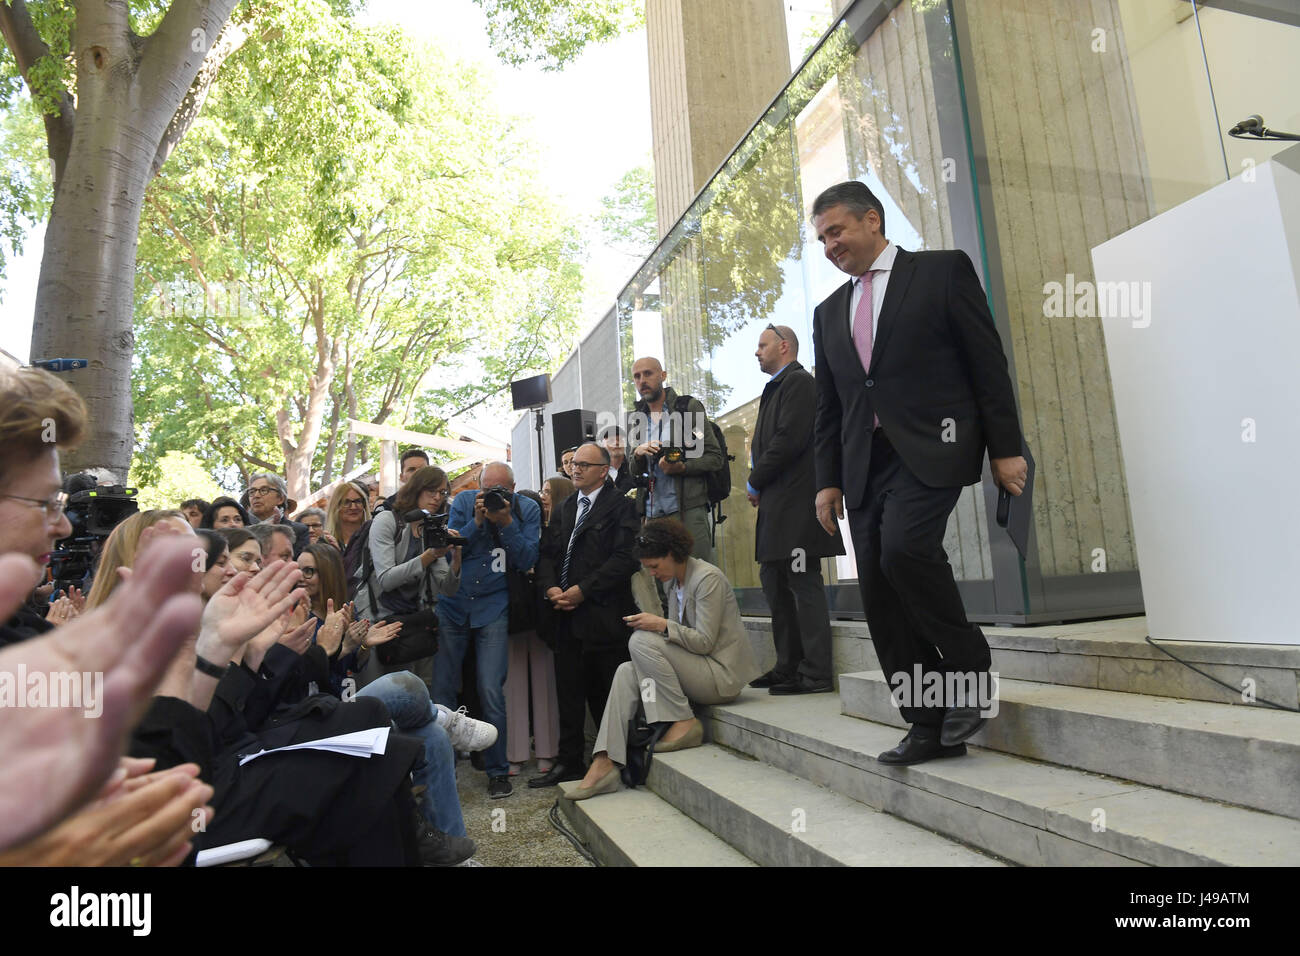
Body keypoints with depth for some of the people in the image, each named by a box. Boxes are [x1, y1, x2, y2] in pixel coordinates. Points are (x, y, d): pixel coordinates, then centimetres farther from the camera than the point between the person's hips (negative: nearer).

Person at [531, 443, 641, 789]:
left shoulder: (620, 506, -3)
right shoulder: (565, 508, 18)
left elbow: (625, 557, -13)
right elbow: (548, 553, 15)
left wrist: (583, 589, -16)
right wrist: (550, 587, -4)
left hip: (604, 614, -6)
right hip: (568, 614, 6)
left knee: (607, 693, 2)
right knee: (569, 690, 11)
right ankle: (568, 762, 21)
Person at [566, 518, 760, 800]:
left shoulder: (708, 578, -14)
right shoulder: (674, 582, 13)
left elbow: (705, 641, -18)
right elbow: (677, 635, 17)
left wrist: (662, 625, -22)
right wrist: (657, 625, -2)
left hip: (723, 674, -9)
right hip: (699, 669, 9)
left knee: (641, 640, -22)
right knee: (627, 672, -8)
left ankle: (685, 722, -13)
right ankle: (604, 763, -14)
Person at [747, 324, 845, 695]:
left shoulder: (798, 382, -7)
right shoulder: (775, 389, 22)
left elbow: (788, 440, -18)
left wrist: (755, 482, -9)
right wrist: (759, 485, 6)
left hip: (796, 502, -10)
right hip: (776, 505, 10)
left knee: (804, 584, -8)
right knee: (774, 582, 12)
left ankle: (816, 674, -2)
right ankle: (789, 667, 21)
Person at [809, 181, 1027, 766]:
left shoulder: (943, 270, 7)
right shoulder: (829, 312, 21)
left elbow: (987, 362, 1)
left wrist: (1005, 448, -6)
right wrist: (828, 479, 12)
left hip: (932, 447, -5)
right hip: (865, 462, 6)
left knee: (904, 547, -28)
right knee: (881, 603, 0)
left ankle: (968, 666, -3)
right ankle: (931, 727, 11)